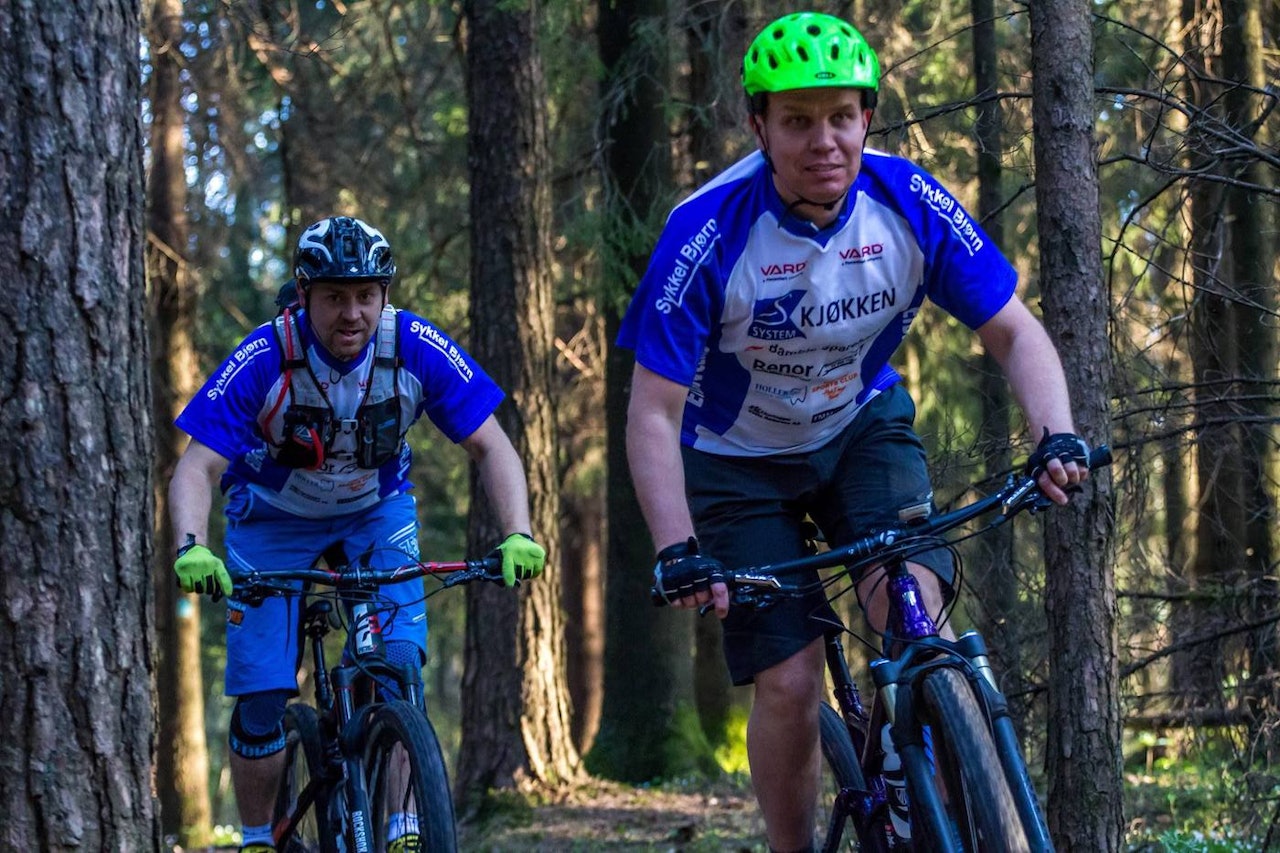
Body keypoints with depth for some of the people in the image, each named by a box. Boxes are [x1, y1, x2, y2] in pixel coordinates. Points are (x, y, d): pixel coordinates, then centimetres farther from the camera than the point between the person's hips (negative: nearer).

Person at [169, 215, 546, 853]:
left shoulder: (418, 351, -25)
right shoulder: (263, 360, -30)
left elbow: (491, 447, -20)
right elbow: (197, 468, -30)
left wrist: (518, 535, -36)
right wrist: (191, 548, -49)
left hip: (377, 511, 1)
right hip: (275, 518, -1)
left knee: (398, 664, -19)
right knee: (261, 698, -6)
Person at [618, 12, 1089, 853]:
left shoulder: (911, 203, -20)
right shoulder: (708, 232, -28)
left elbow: (1014, 330, -11)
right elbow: (653, 414, -24)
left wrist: (1058, 436, -29)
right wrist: (676, 549, -37)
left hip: (863, 427, 2)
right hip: (740, 458, -2)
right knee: (789, 682, -11)